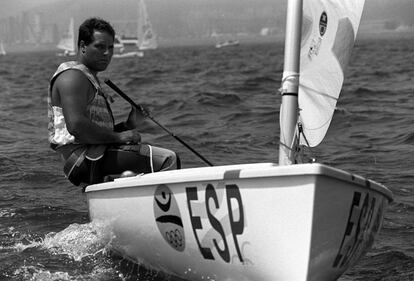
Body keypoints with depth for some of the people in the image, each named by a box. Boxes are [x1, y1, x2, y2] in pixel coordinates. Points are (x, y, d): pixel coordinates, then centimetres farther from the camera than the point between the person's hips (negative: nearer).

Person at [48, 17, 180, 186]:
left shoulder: (89, 78, 26)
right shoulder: (72, 76, -8)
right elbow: (76, 125, -24)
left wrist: (128, 126, 10)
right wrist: (119, 136, -17)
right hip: (85, 157, -11)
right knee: (168, 160, -20)